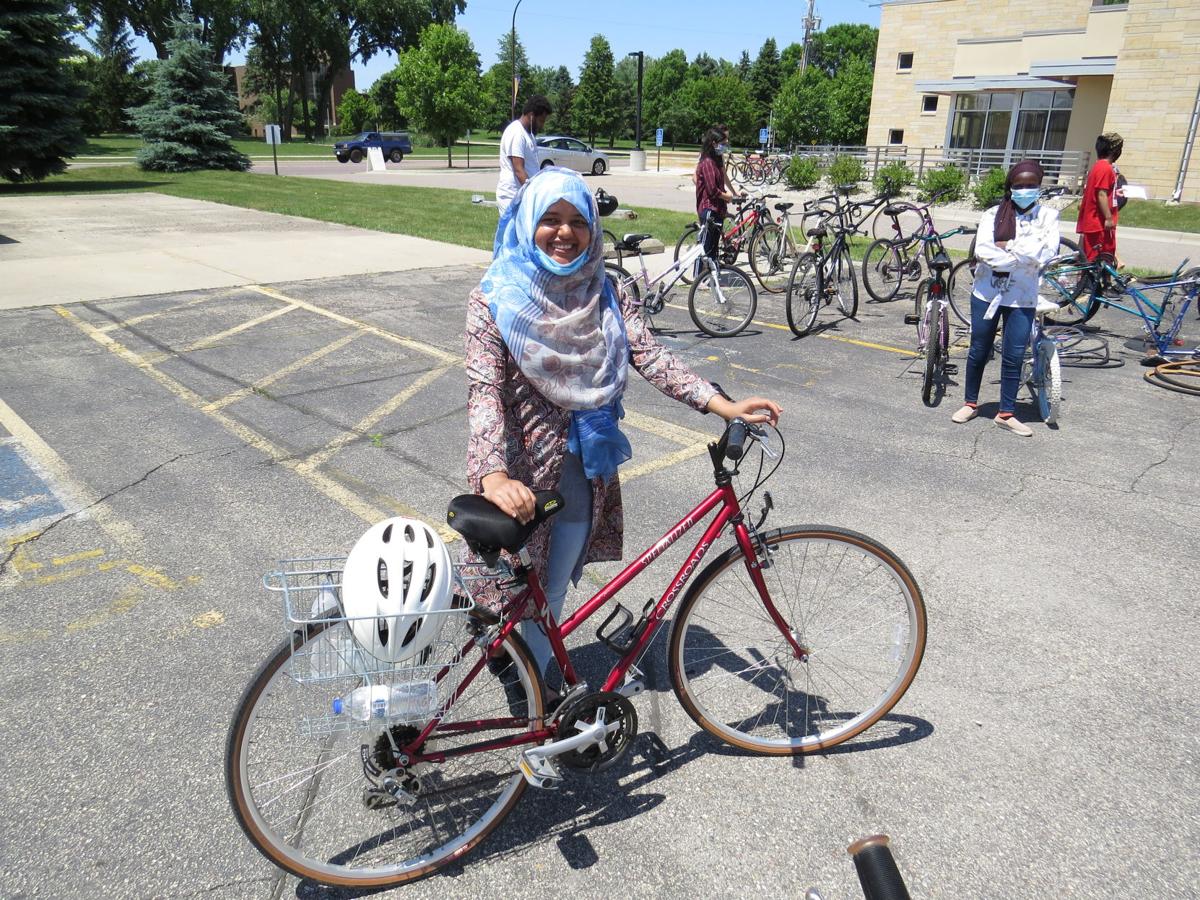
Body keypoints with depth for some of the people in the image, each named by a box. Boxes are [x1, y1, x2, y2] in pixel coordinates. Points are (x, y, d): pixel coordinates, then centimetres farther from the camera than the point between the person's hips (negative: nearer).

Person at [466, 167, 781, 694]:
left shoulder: (602, 294, 0)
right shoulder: (496, 299, -13)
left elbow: (649, 356, -10)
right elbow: (484, 390, -24)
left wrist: (722, 405, -23)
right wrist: (494, 476, -41)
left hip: (584, 468, 4)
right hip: (522, 470, -4)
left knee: (553, 588, 18)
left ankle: (536, 677, 40)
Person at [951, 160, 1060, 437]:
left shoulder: (1048, 215, 0)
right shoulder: (993, 214, -2)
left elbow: (1047, 252, -15)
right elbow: (983, 251, -16)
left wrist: (1008, 245, -15)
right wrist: (1023, 257, -18)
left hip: (1022, 298, 0)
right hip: (987, 292, 0)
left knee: (1014, 357, 3)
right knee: (978, 352, 10)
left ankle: (1006, 413, 14)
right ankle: (971, 403, 26)